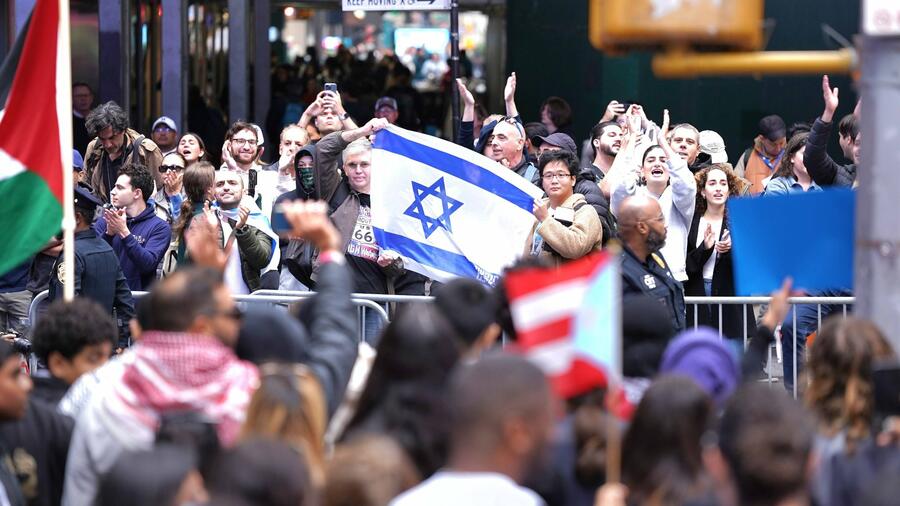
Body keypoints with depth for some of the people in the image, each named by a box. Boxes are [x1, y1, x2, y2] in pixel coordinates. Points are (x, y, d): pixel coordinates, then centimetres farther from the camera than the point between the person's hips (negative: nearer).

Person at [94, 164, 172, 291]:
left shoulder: (159, 227, 1)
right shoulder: (104, 221, 11)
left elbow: (148, 265, -11)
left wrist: (124, 233, -18)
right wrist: (109, 233, -14)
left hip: (138, 294, -2)